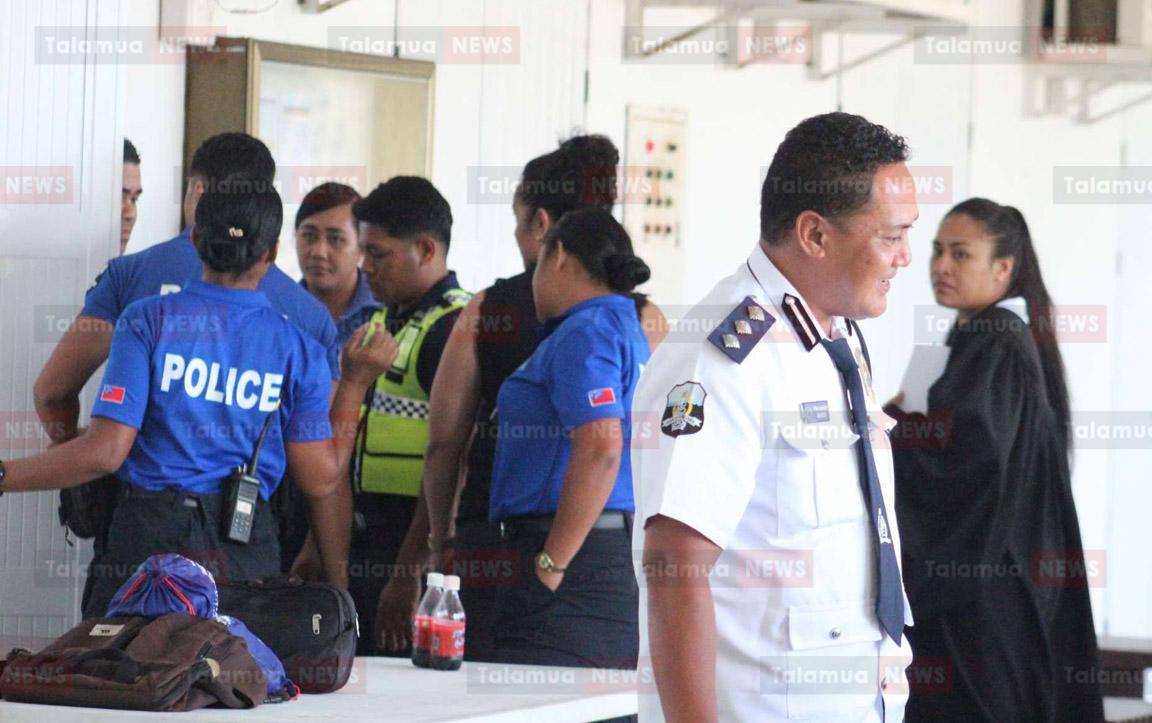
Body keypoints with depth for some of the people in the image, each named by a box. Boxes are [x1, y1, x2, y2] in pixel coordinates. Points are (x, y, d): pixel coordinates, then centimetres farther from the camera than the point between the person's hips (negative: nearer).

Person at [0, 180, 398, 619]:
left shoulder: (147, 320, -4)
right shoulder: (300, 350, 2)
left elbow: (104, 452, -10)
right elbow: (321, 481, 7)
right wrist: (356, 382, 16)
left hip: (150, 534, -2)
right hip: (249, 549, 2)